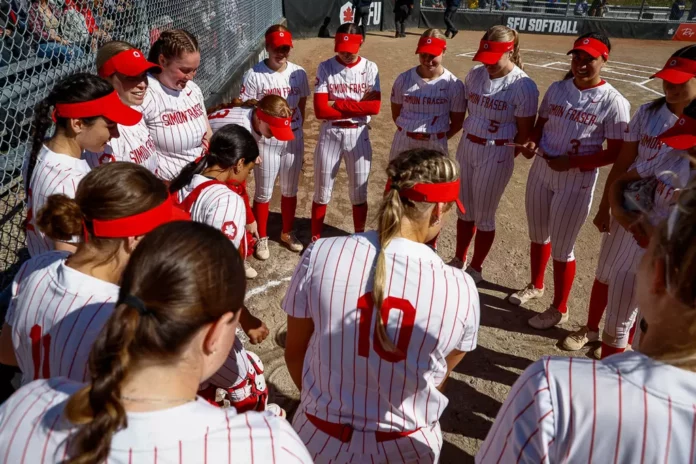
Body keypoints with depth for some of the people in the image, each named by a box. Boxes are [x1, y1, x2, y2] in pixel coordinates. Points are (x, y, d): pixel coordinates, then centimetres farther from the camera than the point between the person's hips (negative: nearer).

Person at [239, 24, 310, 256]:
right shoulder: (254, 74, -12)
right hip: (266, 141, -4)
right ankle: (261, 237, 26)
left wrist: (297, 131, 7)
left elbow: (302, 105, 10)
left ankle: (287, 232, 36)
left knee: (290, 190, 17)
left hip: (294, 140, 4)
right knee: (264, 192, 7)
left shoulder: (299, 73, 1)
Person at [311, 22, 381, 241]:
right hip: (330, 134, 0)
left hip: (358, 135, 1)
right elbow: (320, 110, -14)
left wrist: (338, 104, -15)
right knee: (322, 191, 10)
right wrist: (357, 106, -14)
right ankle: (315, 238, 27)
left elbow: (374, 107, -14)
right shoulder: (325, 67, -5)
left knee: (359, 192, 12)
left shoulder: (369, 68, -3)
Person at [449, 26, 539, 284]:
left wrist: (501, 155, -4)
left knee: (484, 217, 7)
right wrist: (469, 142, 9)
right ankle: (458, 261, 37)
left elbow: (524, 133, -10)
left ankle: (475, 270, 27)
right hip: (466, 146, 6)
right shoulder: (475, 75, 0)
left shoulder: (523, 86, -16)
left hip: (496, 154, -6)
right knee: (464, 210, 18)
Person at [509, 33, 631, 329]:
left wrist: (572, 163, -21)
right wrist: (532, 142, -10)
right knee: (537, 235, 21)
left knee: (561, 248, 5)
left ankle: (559, 309, 26)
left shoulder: (613, 102, -14)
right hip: (541, 171, 6)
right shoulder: (557, 89, 2)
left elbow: (616, 153, -13)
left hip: (577, 181, -5)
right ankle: (535, 286, 46)